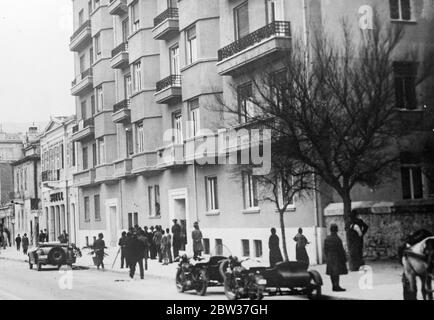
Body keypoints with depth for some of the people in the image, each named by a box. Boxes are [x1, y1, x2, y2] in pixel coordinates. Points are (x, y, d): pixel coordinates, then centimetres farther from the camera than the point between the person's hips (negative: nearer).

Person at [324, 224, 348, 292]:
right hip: (337, 258, -6)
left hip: (330, 258, 6)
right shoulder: (337, 239, -18)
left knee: (331, 272, 10)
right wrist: (344, 259, -5)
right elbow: (341, 250, -15)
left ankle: (334, 286, 18)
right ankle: (336, 286, -5)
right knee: (337, 272, -4)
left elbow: (325, 250, 6)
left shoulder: (326, 239, 0)